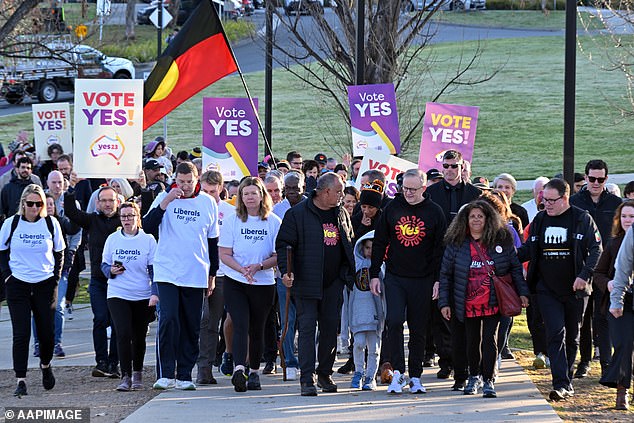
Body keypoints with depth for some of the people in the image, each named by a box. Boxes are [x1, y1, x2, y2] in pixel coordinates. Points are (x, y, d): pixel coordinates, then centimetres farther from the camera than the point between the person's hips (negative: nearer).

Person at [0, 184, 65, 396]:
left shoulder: (51, 224, 0)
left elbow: (59, 253, 10)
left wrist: (55, 279, 1)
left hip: (45, 284, 1)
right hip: (18, 285, -1)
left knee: (47, 332, 4)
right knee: (21, 334, -6)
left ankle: (45, 364, 35)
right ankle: (21, 381, -4)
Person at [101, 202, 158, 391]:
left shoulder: (148, 240, -1)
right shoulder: (112, 239, 4)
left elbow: (154, 269, 0)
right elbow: (104, 264, 13)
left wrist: (155, 293, -10)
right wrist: (111, 271, -10)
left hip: (143, 296, 0)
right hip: (118, 295, 0)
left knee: (139, 337, 9)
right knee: (123, 334, -13)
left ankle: (137, 374, 27)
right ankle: (126, 376, -12)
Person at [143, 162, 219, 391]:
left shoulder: (208, 203, 6)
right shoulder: (165, 198, 0)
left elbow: (213, 241, 13)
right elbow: (148, 226, -11)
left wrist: (212, 275, 14)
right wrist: (165, 202, -20)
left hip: (196, 275, 3)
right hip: (167, 272, -3)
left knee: (192, 327, 5)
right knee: (169, 320, -15)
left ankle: (184, 375, 13)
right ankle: (165, 374, -10)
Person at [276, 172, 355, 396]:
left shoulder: (341, 214, 12)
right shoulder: (298, 214, -5)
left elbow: (349, 245, 21)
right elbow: (283, 244, -6)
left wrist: (350, 273, 16)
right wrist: (285, 270, -19)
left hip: (334, 283, 5)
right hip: (306, 283, -5)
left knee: (330, 327, 7)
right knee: (307, 329, -7)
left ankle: (325, 373, 20)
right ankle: (307, 378, -8)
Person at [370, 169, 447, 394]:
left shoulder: (434, 212, 0)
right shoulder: (392, 208, 4)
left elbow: (440, 248, 2)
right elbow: (379, 243, 8)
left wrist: (439, 280, -3)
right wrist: (374, 274, 3)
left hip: (422, 280, 0)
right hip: (394, 278, 1)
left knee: (418, 329, 5)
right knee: (394, 321, -14)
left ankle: (415, 376, 15)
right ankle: (398, 372, -9)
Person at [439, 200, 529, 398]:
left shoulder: (502, 241, 1)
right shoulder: (456, 244, 1)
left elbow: (516, 268, 6)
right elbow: (445, 275, 5)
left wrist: (522, 292, -2)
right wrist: (444, 303, 1)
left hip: (493, 303, -1)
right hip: (468, 305, 1)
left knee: (490, 339, -7)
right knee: (472, 341, 11)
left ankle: (488, 380, 1)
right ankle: (474, 377, 30)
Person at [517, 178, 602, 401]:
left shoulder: (582, 219, -3)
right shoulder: (540, 219, 7)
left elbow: (596, 249, -5)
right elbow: (528, 249, 13)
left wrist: (584, 275, -18)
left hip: (575, 290, -1)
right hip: (547, 289, 1)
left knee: (572, 337, 11)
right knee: (556, 333, -12)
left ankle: (566, 380, 25)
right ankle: (561, 384, -16)